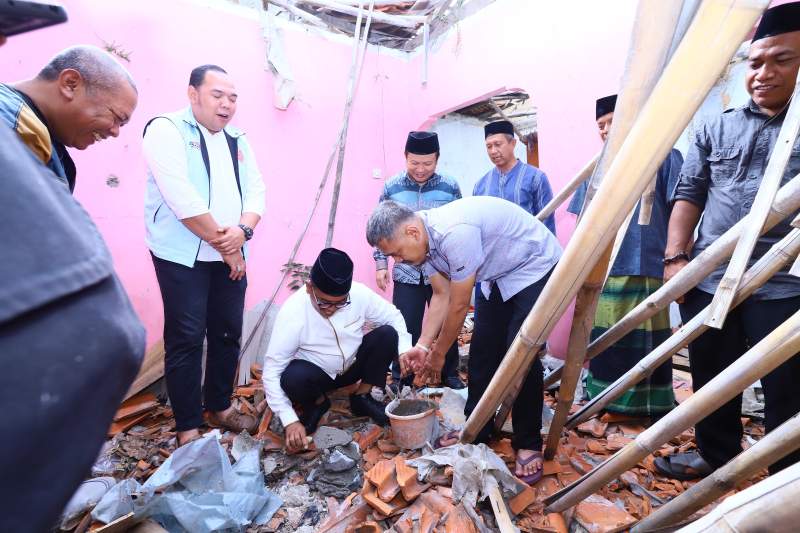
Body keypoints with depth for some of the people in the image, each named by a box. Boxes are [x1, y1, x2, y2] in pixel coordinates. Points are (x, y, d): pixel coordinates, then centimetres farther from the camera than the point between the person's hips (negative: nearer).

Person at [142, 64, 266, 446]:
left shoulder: (236, 140, 14)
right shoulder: (167, 130, -6)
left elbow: (255, 190, 7)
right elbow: (181, 198, -18)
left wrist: (243, 230, -13)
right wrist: (221, 243, -14)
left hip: (230, 256, 6)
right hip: (183, 257, -6)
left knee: (228, 333, 12)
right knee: (186, 340, -1)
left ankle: (219, 407, 29)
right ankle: (188, 427, 12)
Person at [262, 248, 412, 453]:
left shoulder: (359, 293, -21)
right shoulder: (293, 312, -28)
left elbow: (393, 316, -5)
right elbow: (272, 370, -25)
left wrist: (405, 351, -22)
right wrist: (290, 421, -32)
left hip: (353, 365, 3)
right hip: (316, 374, -2)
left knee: (387, 335, -21)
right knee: (293, 378, -35)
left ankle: (362, 398, -1)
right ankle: (318, 403, 2)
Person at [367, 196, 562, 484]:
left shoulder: (454, 233, -36)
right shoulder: (425, 240, -8)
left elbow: (459, 305, -26)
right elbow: (441, 296, 0)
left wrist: (438, 353, -12)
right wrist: (422, 346, -7)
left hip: (535, 267, -8)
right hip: (497, 274, 9)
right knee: (482, 352, 5)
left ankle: (528, 444, 6)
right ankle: (477, 430, 19)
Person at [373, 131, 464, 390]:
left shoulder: (450, 187, -3)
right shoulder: (391, 187, -2)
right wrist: (381, 264, 1)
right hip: (406, 273, 0)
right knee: (405, 328, 4)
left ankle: (450, 374, 33)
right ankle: (401, 378, 24)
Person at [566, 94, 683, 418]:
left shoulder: (664, 156, 3)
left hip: (646, 271, -4)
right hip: (600, 272, 5)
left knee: (647, 347, 4)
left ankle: (657, 411, 20)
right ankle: (604, 401, 29)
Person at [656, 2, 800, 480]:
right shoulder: (715, 130, 12)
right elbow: (689, 194, 8)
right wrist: (676, 257, -4)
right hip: (708, 281, 3)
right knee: (711, 380, 15)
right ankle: (715, 454, 35)